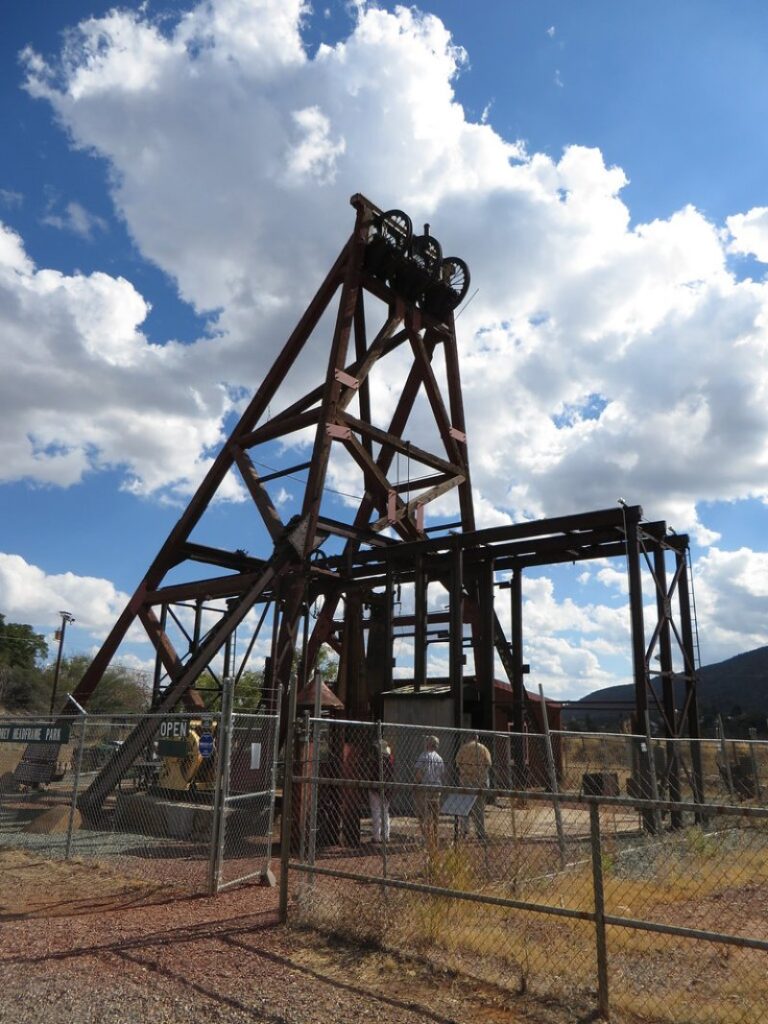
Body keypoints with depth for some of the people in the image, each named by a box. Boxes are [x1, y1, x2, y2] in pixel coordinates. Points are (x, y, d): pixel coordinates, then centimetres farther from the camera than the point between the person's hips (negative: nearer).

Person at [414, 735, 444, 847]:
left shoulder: (424, 756, -10)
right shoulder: (439, 758, 9)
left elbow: (418, 773, -18)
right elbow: (443, 775, 9)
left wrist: (418, 783, -2)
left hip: (425, 788, -6)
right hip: (437, 788, 6)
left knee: (425, 817, -4)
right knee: (434, 817, 16)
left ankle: (429, 842, -10)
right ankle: (434, 842, 23)